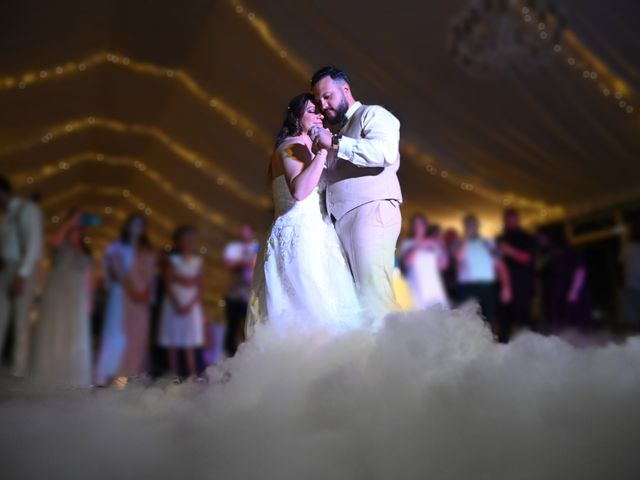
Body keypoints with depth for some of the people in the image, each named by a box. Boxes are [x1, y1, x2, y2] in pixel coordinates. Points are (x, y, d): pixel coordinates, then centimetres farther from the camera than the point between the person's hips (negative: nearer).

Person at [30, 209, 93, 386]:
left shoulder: (85, 252, 13)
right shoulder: (62, 245, 4)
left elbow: (88, 279, 11)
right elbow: (54, 241, -23)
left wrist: (89, 301, 4)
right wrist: (70, 222, -20)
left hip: (76, 298, 3)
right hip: (56, 294, -3)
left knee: (74, 337, 1)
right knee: (52, 332, -2)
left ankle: (72, 376, 4)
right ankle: (50, 374, 2)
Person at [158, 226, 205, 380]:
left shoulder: (197, 261, 5)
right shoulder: (173, 260, -1)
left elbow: (201, 286, 2)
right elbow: (168, 284, -5)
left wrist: (190, 305, -11)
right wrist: (176, 305, -15)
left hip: (191, 306, 1)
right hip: (174, 305, -1)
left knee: (190, 345, 0)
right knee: (172, 344, 2)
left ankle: (193, 378, 1)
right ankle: (174, 377, 8)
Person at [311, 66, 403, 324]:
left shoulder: (373, 114, 7)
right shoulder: (336, 130, 29)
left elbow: (386, 151, -14)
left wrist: (335, 143, -15)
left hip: (371, 210, -7)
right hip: (340, 220, 7)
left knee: (373, 293, -13)